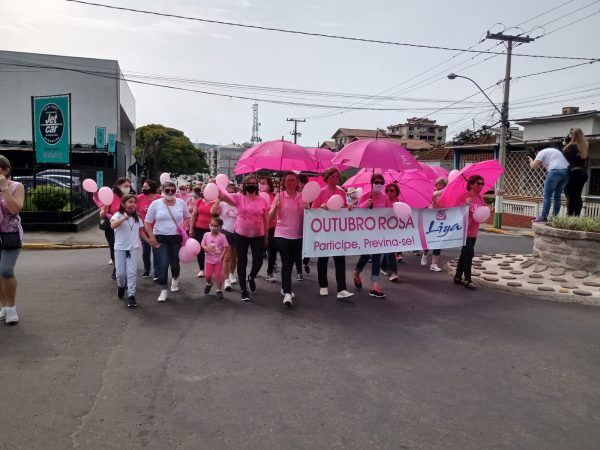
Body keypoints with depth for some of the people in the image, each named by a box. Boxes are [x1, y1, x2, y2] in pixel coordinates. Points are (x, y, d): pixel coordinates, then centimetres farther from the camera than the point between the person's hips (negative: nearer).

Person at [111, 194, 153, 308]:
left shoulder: (137, 218, 7)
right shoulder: (118, 215, -8)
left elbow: (141, 232, 14)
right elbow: (113, 225, -29)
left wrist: (150, 242, 9)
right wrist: (124, 217, -34)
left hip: (133, 248, 3)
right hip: (120, 248, -2)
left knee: (132, 273, -3)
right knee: (120, 273, 3)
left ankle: (131, 295, 3)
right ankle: (121, 286, 35)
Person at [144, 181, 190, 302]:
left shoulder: (181, 203, 2)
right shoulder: (155, 204, -4)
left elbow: (187, 217, 15)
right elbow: (147, 222, -1)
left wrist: (184, 227, -4)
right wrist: (151, 236, -11)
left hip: (177, 238, 2)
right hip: (161, 238, -2)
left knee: (175, 263, 10)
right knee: (163, 264, -9)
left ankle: (175, 279, 43)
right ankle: (163, 290, 1)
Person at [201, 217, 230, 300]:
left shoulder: (222, 236, -13)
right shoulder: (206, 235, -4)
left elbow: (226, 247, -12)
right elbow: (202, 244, 4)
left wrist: (222, 255, -21)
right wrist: (205, 248, -17)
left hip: (218, 260, -3)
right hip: (209, 259, 3)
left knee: (218, 275, -1)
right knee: (208, 275, 7)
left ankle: (219, 290, 15)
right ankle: (209, 284, 41)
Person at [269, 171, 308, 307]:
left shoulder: (302, 196, 3)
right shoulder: (279, 196, -4)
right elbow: (270, 217, -6)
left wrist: (307, 208, -13)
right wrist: (276, 207, -25)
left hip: (298, 235, 3)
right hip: (282, 234, -3)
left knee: (291, 262, 14)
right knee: (286, 263, -9)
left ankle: (285, 287, 33)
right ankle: (287, 293, -9)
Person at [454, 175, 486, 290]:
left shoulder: (480, 198, 8)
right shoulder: (464, 196, -13)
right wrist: (465, 205, -29)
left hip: (473, 231, 7)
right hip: (464, 230, -7)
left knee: (465, 254, 14)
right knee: (469, 253, -10)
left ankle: (457, 277, 26)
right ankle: (467, 280, 1)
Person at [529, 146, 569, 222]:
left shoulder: (541, 152, 9)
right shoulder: (554, 150, 32)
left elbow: (533, 166, 2)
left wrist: (531, 160, 21)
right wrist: (541, 163, 29)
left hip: (555, 171, -8)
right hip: (566, 171, 8)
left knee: (547, 196, -2)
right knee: (557, 196, 15)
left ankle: (543, 217, -5)